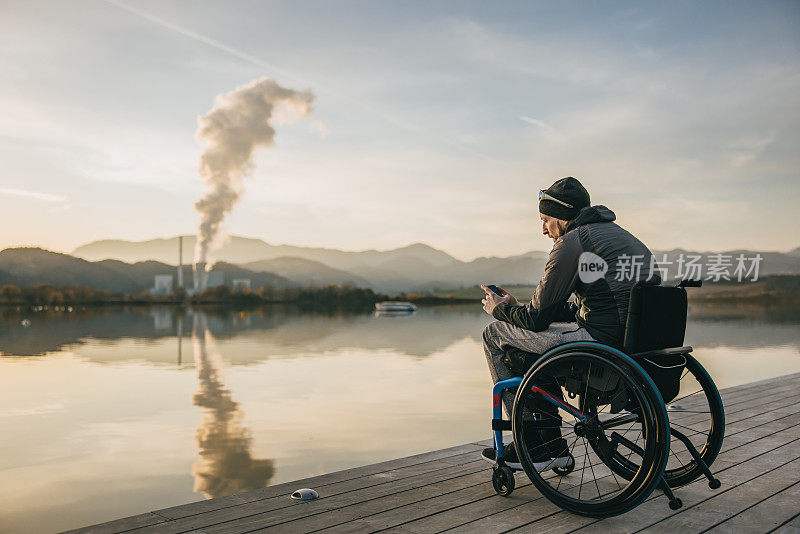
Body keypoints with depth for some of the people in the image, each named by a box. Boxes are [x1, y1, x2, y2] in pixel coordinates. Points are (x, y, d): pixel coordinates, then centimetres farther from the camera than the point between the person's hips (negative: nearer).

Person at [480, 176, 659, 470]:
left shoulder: (572, 242, -9)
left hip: (604, 341, -10)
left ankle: (536, 441, 10)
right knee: (533, 337, 27)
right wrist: (518, 307, 25)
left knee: (495, 335, 3)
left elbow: (537, 317, -7)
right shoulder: (614, 233, 21)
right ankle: (546, 438, 27)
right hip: (636, 340, 10)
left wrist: (501, 309, 13)